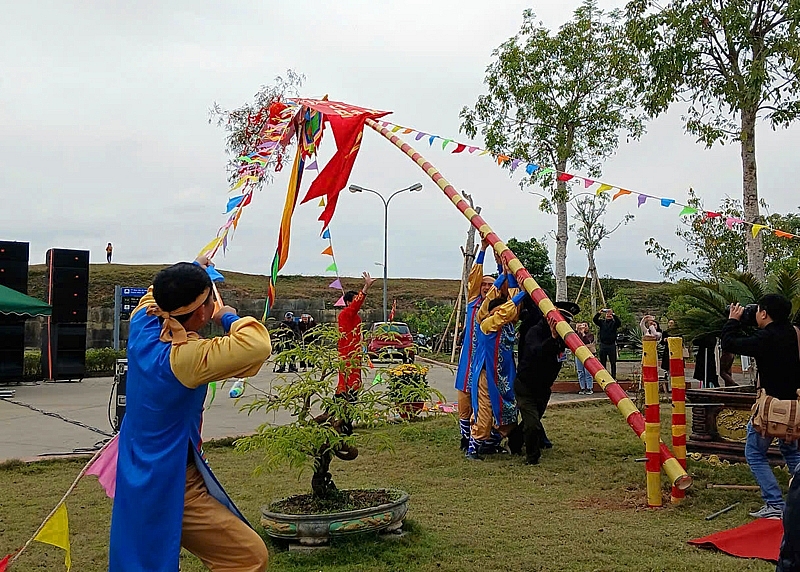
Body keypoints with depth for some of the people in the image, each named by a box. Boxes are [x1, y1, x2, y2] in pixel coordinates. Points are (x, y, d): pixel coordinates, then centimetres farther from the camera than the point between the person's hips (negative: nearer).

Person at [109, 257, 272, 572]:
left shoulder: (142, 329, -4)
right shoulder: (185, 357, -29)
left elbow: (155, 295, 20)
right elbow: (257, 345, -38)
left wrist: (193, 270, 32)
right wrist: (229, 318, -19)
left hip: (136, 478, 10)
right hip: (169, 489, -9)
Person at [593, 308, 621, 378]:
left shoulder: (614, 323, 4)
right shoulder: (602, 322, 10)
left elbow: (619, 323, -17)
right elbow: (594, 319, -4)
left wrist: (613, 314, -24)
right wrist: (599, 313, -18)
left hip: (612, 345, -2)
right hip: (603, 345, 2)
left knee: (613, 363, 1)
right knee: (602, 362, 6)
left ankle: (613, 377, 7)